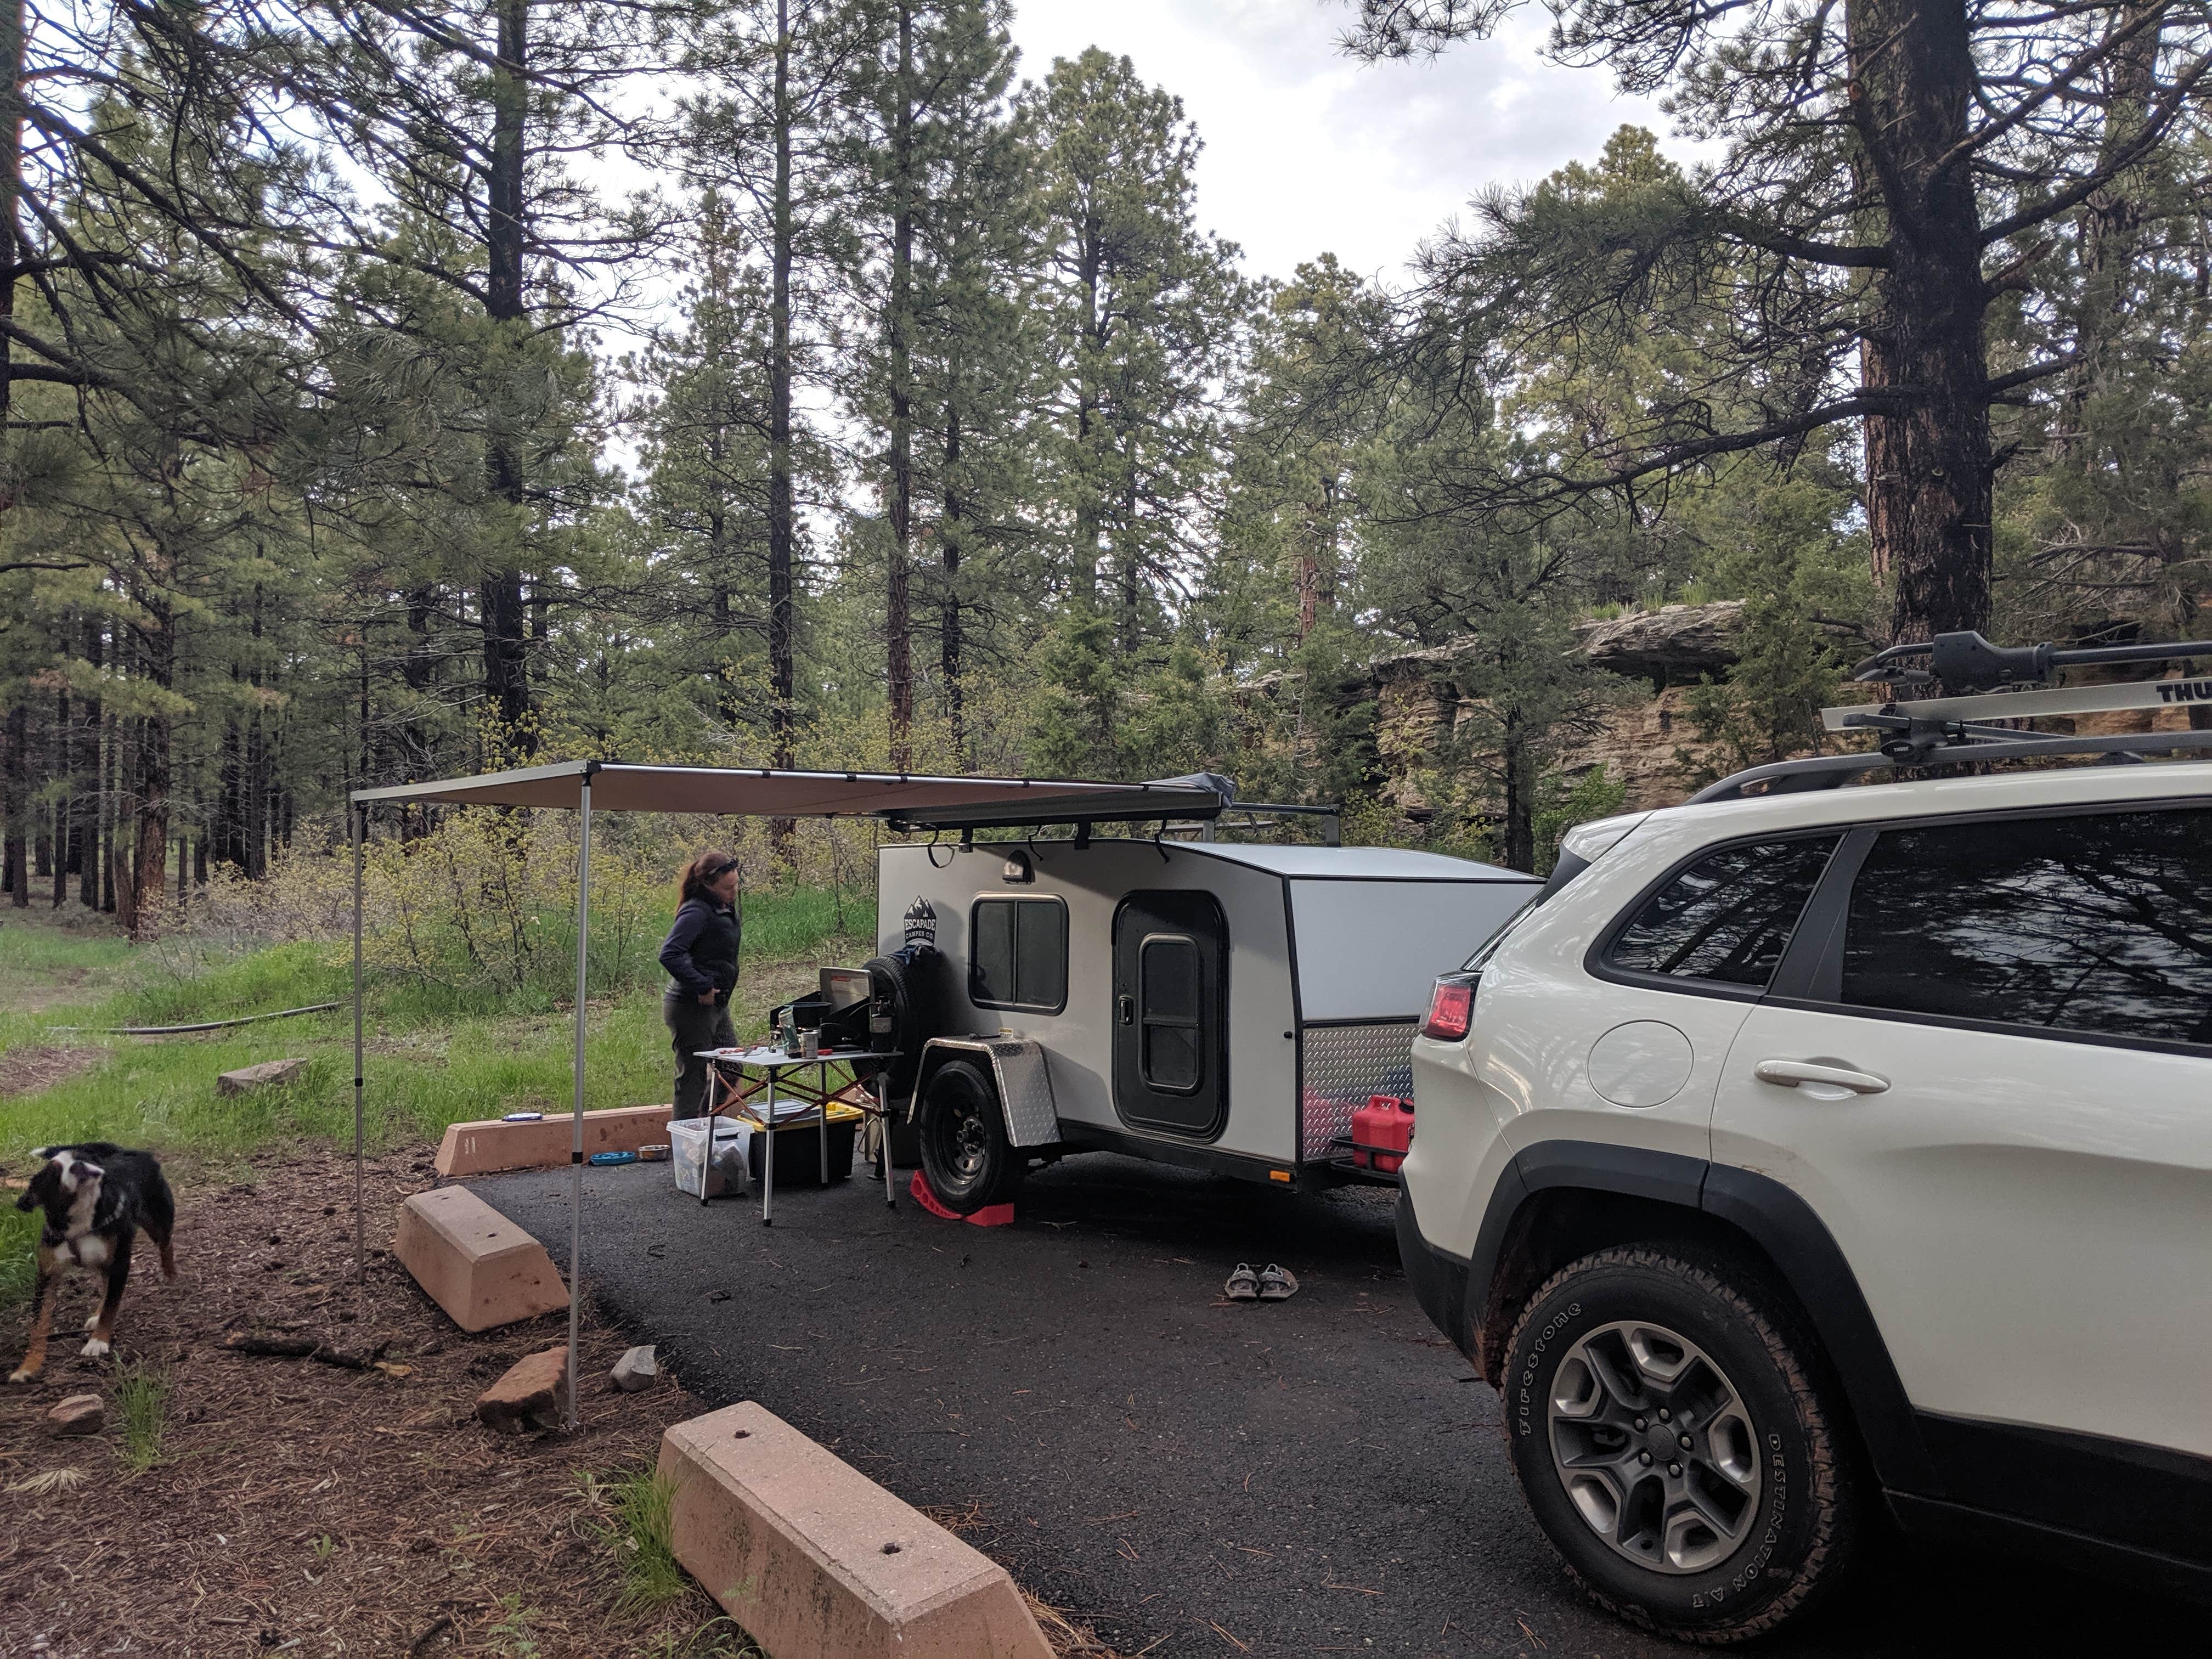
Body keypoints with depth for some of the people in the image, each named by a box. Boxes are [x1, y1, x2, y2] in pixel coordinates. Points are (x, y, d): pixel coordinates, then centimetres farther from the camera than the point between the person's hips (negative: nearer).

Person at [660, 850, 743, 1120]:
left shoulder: (723, 909, 9)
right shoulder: (697, 912, -19)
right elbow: (670, 954, -28)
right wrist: (702, 987, -26)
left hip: (716, 1005, 10)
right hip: (691, 1007, -10)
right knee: (694, 1077, -2)